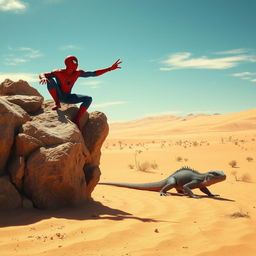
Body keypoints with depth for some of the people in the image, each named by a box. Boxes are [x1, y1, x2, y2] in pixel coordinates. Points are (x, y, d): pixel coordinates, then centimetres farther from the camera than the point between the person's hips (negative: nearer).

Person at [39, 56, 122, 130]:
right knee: (50, 80, -31)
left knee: (88, 99, -16)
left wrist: (110, 68, -9)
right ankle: (57, 103, -24)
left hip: (68, 97, 4)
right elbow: (42, 75, -22)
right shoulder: (59, 73, -19)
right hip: (58, 96, -4)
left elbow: (94, 73, -4)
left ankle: (76, 120, -21)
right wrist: (43, 77, -49)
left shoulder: (78, 73, -7)